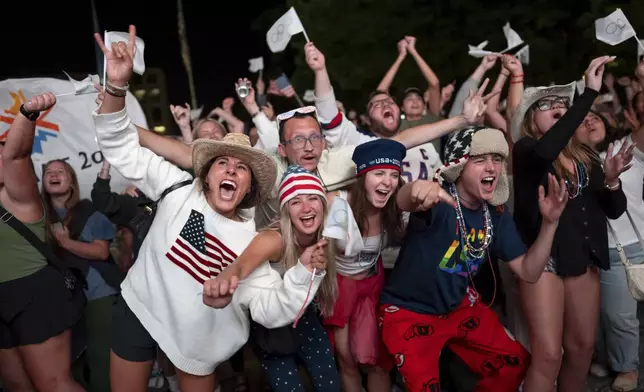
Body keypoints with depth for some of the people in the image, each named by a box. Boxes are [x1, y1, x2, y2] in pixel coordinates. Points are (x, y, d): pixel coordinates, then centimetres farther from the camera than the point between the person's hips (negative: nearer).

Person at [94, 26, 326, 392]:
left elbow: (270, 311, -19)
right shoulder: (180, 188, -14)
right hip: (139, 310, 1)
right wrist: (117, 86, -31)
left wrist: (306, 269, -35)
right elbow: (121, 147, -15)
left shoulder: (252, 240, -14)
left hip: (196, 335, 0)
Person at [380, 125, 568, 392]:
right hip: (408, 312, -6)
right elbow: (403, 202, -51)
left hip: (458, 307, 7)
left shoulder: (496, 214, -6)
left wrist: (550, 223, -19)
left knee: (515, 362, 15)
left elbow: (528, 272, -5)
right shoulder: (439, 200, -27)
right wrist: (416, 189, -75)